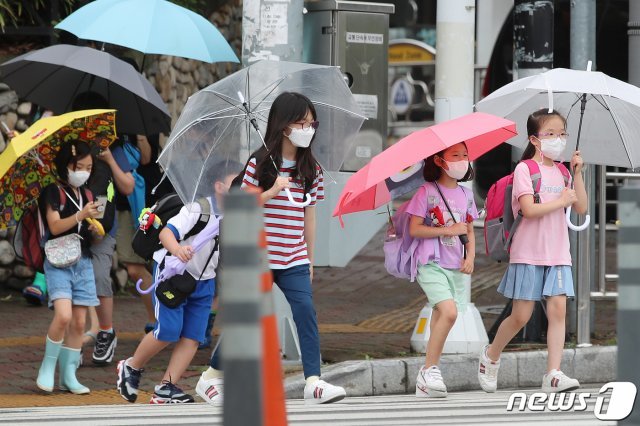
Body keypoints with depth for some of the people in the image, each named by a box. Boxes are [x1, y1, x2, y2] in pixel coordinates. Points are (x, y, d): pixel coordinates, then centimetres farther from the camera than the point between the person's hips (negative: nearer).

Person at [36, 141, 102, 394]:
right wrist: (81, 215, -27)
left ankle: (68, 375, 10)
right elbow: (55, 226, -16)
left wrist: (96, 229, -1)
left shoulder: (87, 195, 14)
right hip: (58, 261, -6)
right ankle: (48, 367, -3)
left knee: (79, 321, 3)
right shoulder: (54, 192, -4)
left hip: (83, 262, 6)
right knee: (63, 315, -21)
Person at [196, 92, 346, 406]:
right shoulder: (260, 163, -5)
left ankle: (314, 382, -19)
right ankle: (212, 376, 22)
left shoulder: (311, 169, 6)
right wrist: (272, 192, -21)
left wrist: (310, 258, 14)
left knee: (305, 309, -16)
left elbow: (309, 215, 12)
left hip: (294, 259, 3)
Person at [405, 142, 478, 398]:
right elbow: (414, 229, -9)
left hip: (456, 267, 6)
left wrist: (470, 257, 1)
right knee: (449, 311, -23)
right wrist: (448, 230, -13)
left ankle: (428, 380, 9)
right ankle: (429, 370, -15)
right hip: (431, 264, -6)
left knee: (441, 317, 5)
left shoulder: (465, 195, 14)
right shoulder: (427, 192, -4)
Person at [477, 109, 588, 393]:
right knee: (521, 316, -1)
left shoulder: (561, 172, 12)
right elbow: (529, 209, -19)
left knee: (558, 309, -8)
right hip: (529, 254, -5)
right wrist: (561, 201, -12)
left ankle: (553, 375, -11)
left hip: (558, 255, 5)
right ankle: (490, 357, 24)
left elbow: (581, 208, 6)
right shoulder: (525, 170, -7)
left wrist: (577, 173, 0)